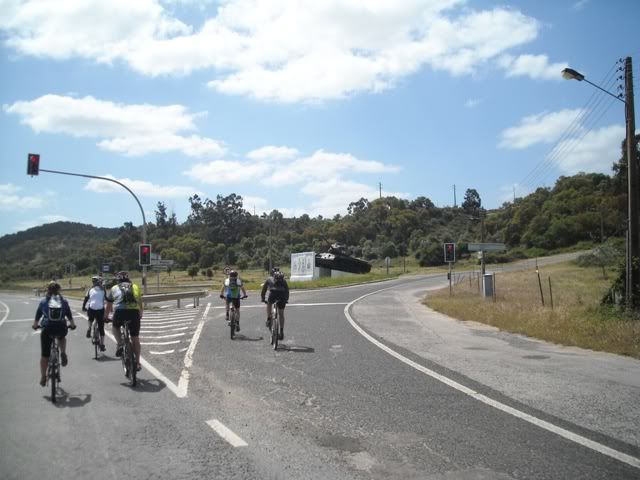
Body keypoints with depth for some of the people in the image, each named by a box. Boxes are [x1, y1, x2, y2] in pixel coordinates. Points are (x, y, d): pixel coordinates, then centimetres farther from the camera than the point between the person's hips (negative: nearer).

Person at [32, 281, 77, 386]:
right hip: (61, 329, 1)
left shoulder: (43, 301, 5)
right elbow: (69, 315, 14)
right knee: (62, 338, 37)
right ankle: (63, 354, 13)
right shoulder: (64, 301, 6)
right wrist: (72, 324, 32)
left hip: (47, 329, -1)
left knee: (45, 355, 10)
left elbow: (37, 316, 16)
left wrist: (35, 325, 36)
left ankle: (43, 377, 15)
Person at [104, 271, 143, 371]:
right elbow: (140, 304, 34)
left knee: (115, 326, 31)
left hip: (120, 311, -1)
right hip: (134, 312, 1)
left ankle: (120, 344, 10)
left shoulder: (114, 289, 21)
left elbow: (108, 307, 29)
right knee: (135, 339, 13)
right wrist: (140, 315, 49)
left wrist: (105, 317, 46)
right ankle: (137, 362, 14)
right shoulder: (135, 287, 24)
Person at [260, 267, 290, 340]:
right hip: (282, 294, 2)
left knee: (269, 304, 32)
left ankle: (269, 320, 19)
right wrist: (286, 299, 45)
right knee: (281, 314, 14)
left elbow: (263, 290, 33)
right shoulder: (283, 280, 32)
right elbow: (287, 290, 34)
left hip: (273, 293, -2)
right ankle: (282, 333, 14)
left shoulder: (269, 279, 28)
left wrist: (263, 299, 45)